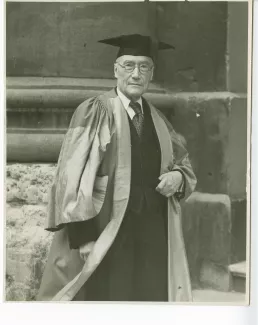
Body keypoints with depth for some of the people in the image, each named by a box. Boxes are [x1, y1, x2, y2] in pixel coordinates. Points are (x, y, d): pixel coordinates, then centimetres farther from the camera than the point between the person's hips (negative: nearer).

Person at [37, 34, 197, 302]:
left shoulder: (158, 120, 12)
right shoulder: (94, 112, -6)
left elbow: (183, 163, 23)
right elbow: (73, 174, -11)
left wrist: (179, 176, -1)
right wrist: (83, 235, -18)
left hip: (153, 237, 5)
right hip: (106, 236, -5)